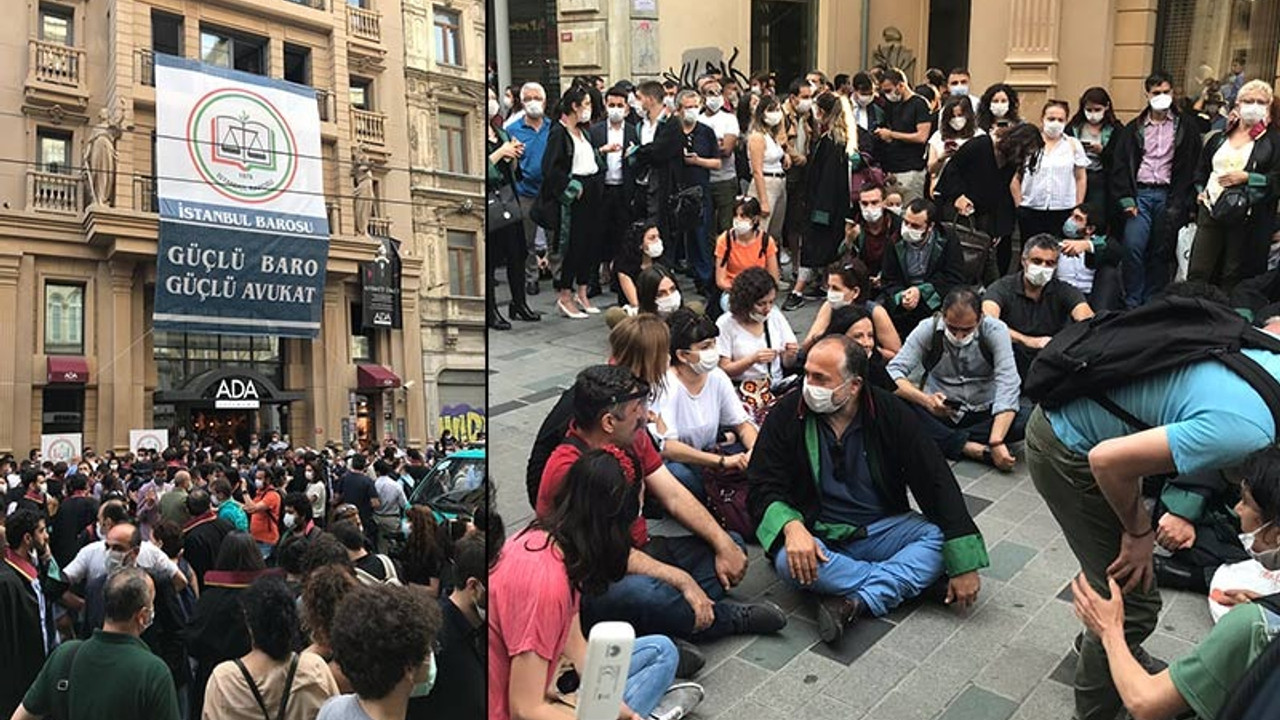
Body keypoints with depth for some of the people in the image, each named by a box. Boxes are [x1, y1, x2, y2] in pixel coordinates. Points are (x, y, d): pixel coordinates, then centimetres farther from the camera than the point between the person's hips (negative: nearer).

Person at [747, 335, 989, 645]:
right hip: (818, 536, -1)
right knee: (789, 562, -33)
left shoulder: (888, 413, -7)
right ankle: (912, 579, -21)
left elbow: (937, 483, -7)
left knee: (941, 537, -23)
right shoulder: (788, 413, -8)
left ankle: (857, 602, -29)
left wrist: (963, 565, -15)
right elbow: (763, 488, -7)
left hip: (882, 529, 2)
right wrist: (792, 526, -31)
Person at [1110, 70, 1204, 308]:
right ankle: (1132, 302, -5)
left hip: (1169, 195, 0)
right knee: (1133, 247, -14)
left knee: (1161, 253, 4)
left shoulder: (1185, 128, 6)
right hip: (1140, 193, 0)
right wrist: (1126, 198, -7)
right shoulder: (1134, 128, 8)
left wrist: (1178, 203, -7)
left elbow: (1189, 167, 2)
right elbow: (1121, 165, 4)